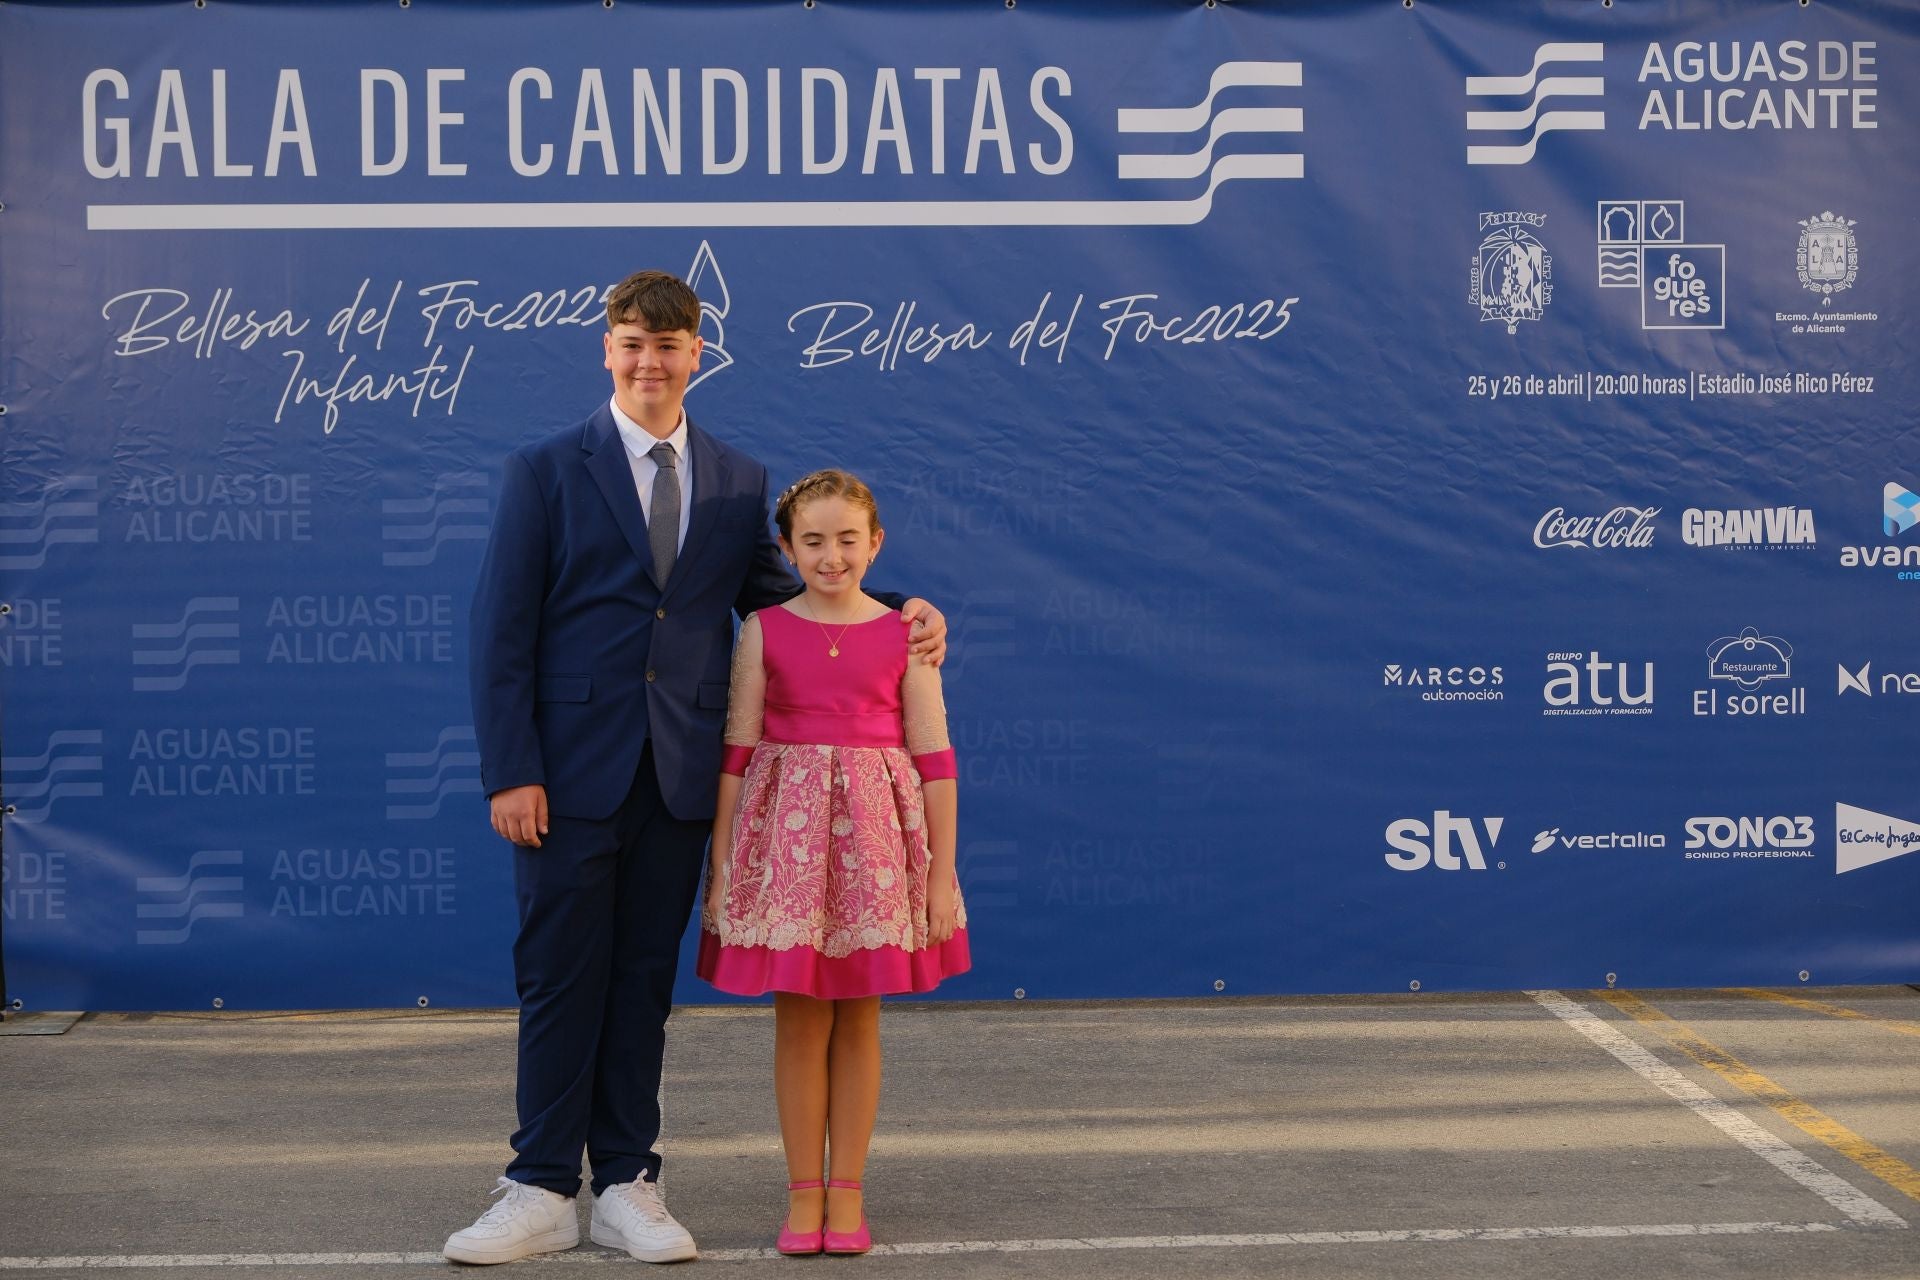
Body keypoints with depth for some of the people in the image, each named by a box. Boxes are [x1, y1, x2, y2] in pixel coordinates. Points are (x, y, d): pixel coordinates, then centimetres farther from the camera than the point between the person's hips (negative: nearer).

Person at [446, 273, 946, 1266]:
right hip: (572, 767, -3)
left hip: (680, 773, 3)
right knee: (559, 976, 1)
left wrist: (896, 617, 0)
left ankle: (626, 1188, 17)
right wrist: (510, 771, -11)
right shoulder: (545, 471, 1)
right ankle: (542, 1194, 9)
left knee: (645, 979, 9)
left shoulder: (738, 482, 10)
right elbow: (502, 631, -3)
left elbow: (774, 599, 16)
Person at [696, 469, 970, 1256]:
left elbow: (934, 759, 1)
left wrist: (941, 870, -1)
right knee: (798, 1016, 4)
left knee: (858, 1017, 7)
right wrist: (721, 866, -2)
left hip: (874, 837, 0)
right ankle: (803, 1193, 13)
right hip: (787, 835, 0)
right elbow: (737, 754, 1)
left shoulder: (902, 633, 1)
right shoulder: (765, 631, 1)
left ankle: (846, 1192, 16)